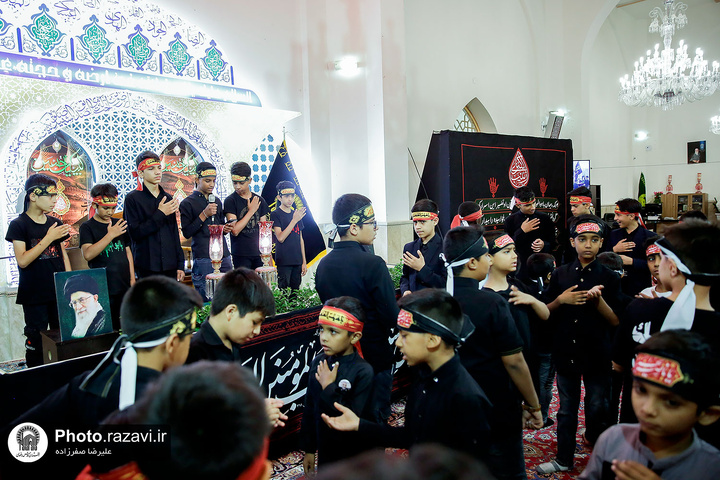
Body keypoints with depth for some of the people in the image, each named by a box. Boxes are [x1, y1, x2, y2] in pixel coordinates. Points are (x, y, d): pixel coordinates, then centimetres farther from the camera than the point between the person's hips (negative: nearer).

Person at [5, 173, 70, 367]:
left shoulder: (56, 223, 10)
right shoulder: (19, 225, -6)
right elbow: (22, 260, -15)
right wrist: (49, 238, -18)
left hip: (59, 293, 5)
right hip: (34, 296, -4)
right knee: (35, 343, 3)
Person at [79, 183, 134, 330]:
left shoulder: (119, 224, 13)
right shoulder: (88, 227, -3)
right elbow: (88, 254, -18)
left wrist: (132, 278, 13)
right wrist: (110, 235, -21)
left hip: (124, 286, 5)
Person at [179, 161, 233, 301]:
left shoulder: (217, 201, 18)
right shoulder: (187, 203, 0)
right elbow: (186, 233, -7)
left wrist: (225, 229, 6)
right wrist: (204, 215, -14)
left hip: (224, 255, 6)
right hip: (203, 258, -6)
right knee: (206, 300, -3)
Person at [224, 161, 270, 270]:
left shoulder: (259, 201, 9)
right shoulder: (230, 201, -4)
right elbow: (235, 230, -14)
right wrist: (251, 211, -9)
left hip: (259, 253, 4)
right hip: (241, 256, -4)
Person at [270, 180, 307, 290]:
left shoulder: (297, 214, 12)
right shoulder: (275, 214, -5)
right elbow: (280, 238, -16)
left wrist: (304, 262, 12)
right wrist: (294, 220, -20)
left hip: (297, 261, 5)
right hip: (283, 262, -5)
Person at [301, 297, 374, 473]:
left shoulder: (363, 371, -22)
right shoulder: (318, 363, -7)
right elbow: (310, 409, 2)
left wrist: (328, 388, -25)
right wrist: (308, 449, 8)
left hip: (353, 457, -4)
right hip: (325, 452, 4)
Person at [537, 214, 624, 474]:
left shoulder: (609, 278, -3)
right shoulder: (560, 275, 1)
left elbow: (615, 321, -7)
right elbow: (546, 313, 5)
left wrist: (598, 299, -24)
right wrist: (560, 300, -15)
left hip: (597, 355, -1)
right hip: (566, 352, 1)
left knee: (596, 408, 13)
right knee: (567, 409, 12)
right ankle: (564, 459, 28)